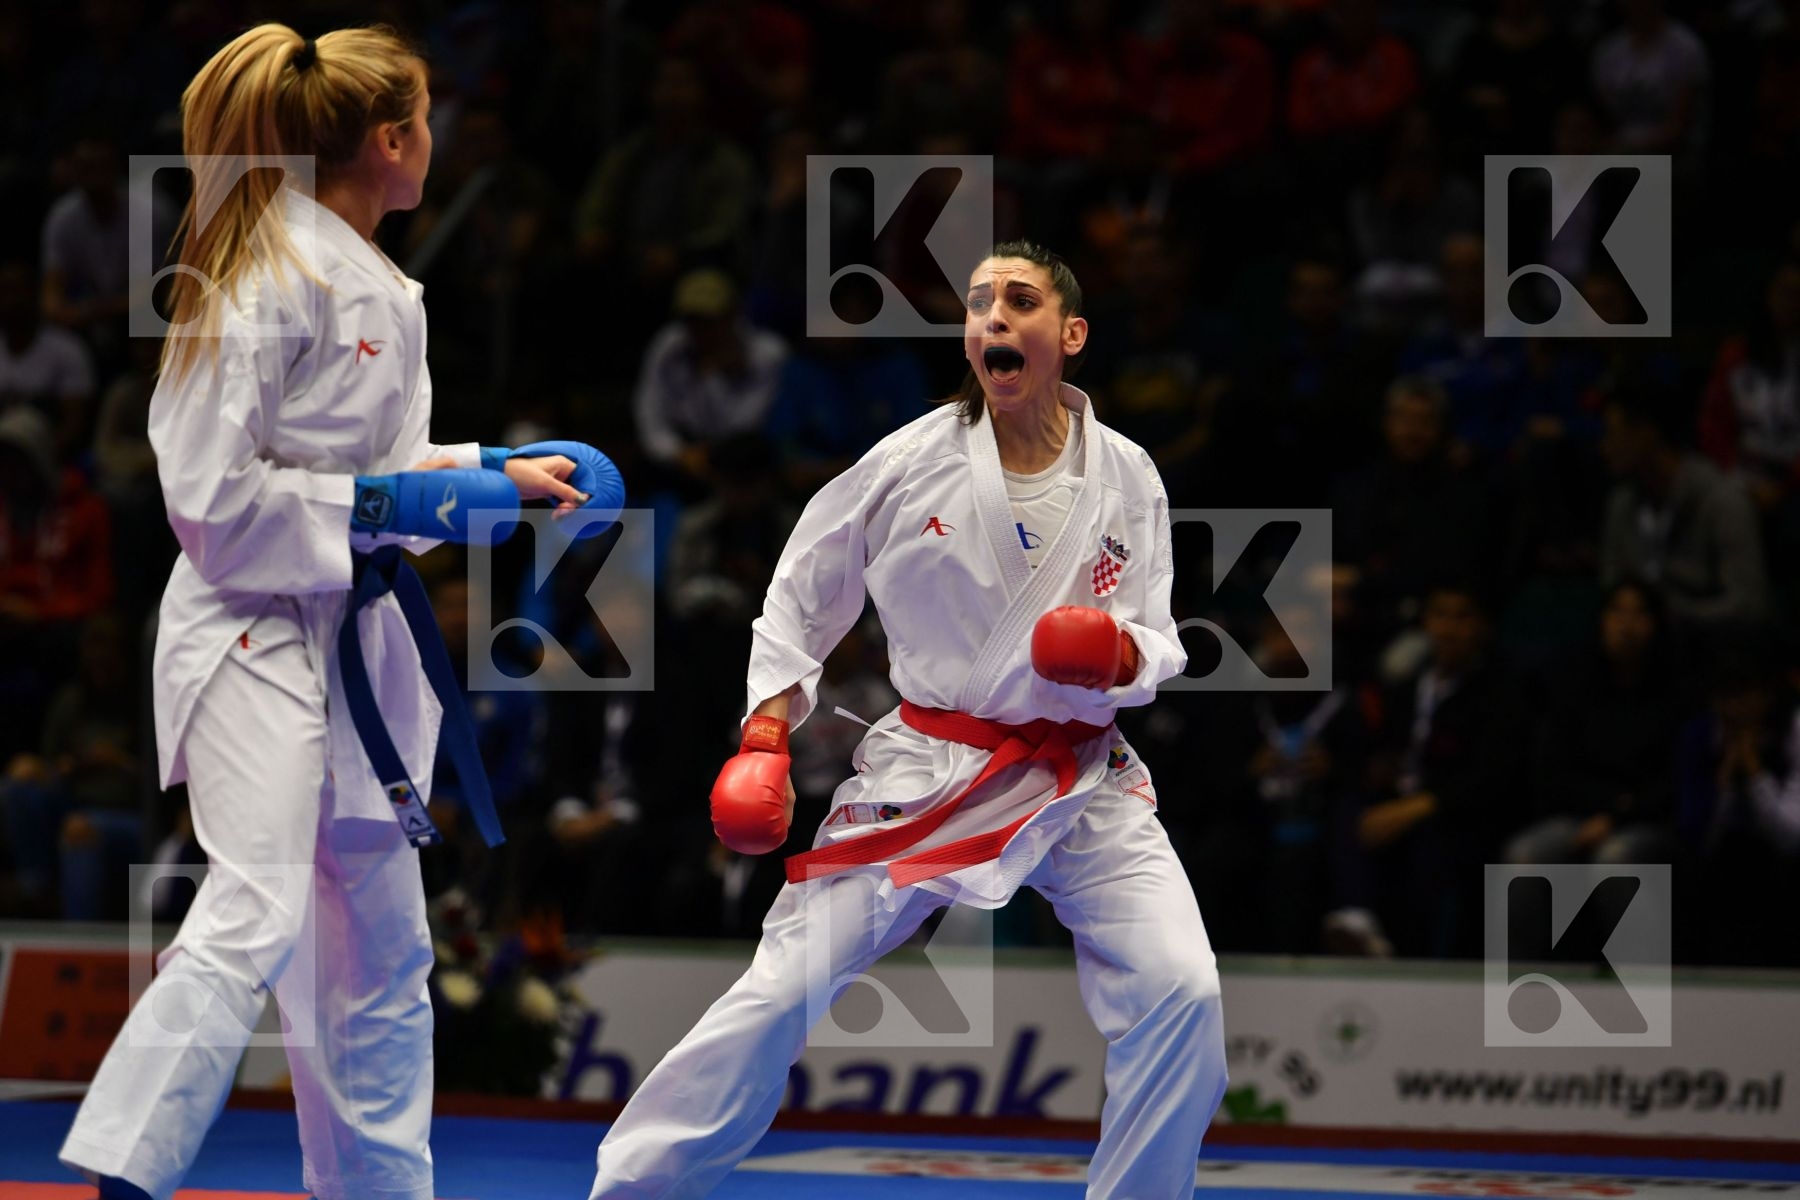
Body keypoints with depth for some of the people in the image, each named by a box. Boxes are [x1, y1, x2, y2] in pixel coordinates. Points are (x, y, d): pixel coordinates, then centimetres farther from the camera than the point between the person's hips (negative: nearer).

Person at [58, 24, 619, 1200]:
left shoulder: (379, 289, 11)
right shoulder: (269, 281, -17)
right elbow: (213, 495, -19)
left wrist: (500, 472, 13)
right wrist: (386, 509, -20)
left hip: (355, 641, 10)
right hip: (256, 635, -10)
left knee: (379, 949, 15)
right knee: (254, 917, -24)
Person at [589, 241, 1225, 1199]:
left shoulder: (1124, 478, -2)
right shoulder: (913, 463, -6)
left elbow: (1157, 642, 6)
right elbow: (800, 597, 6)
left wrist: (1121, 655, -17)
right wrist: (765, 736, -2)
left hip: (1082, 785, 1)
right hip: (924, 777, -1)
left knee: (1180, 993, -15)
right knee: (784, 990, -7)